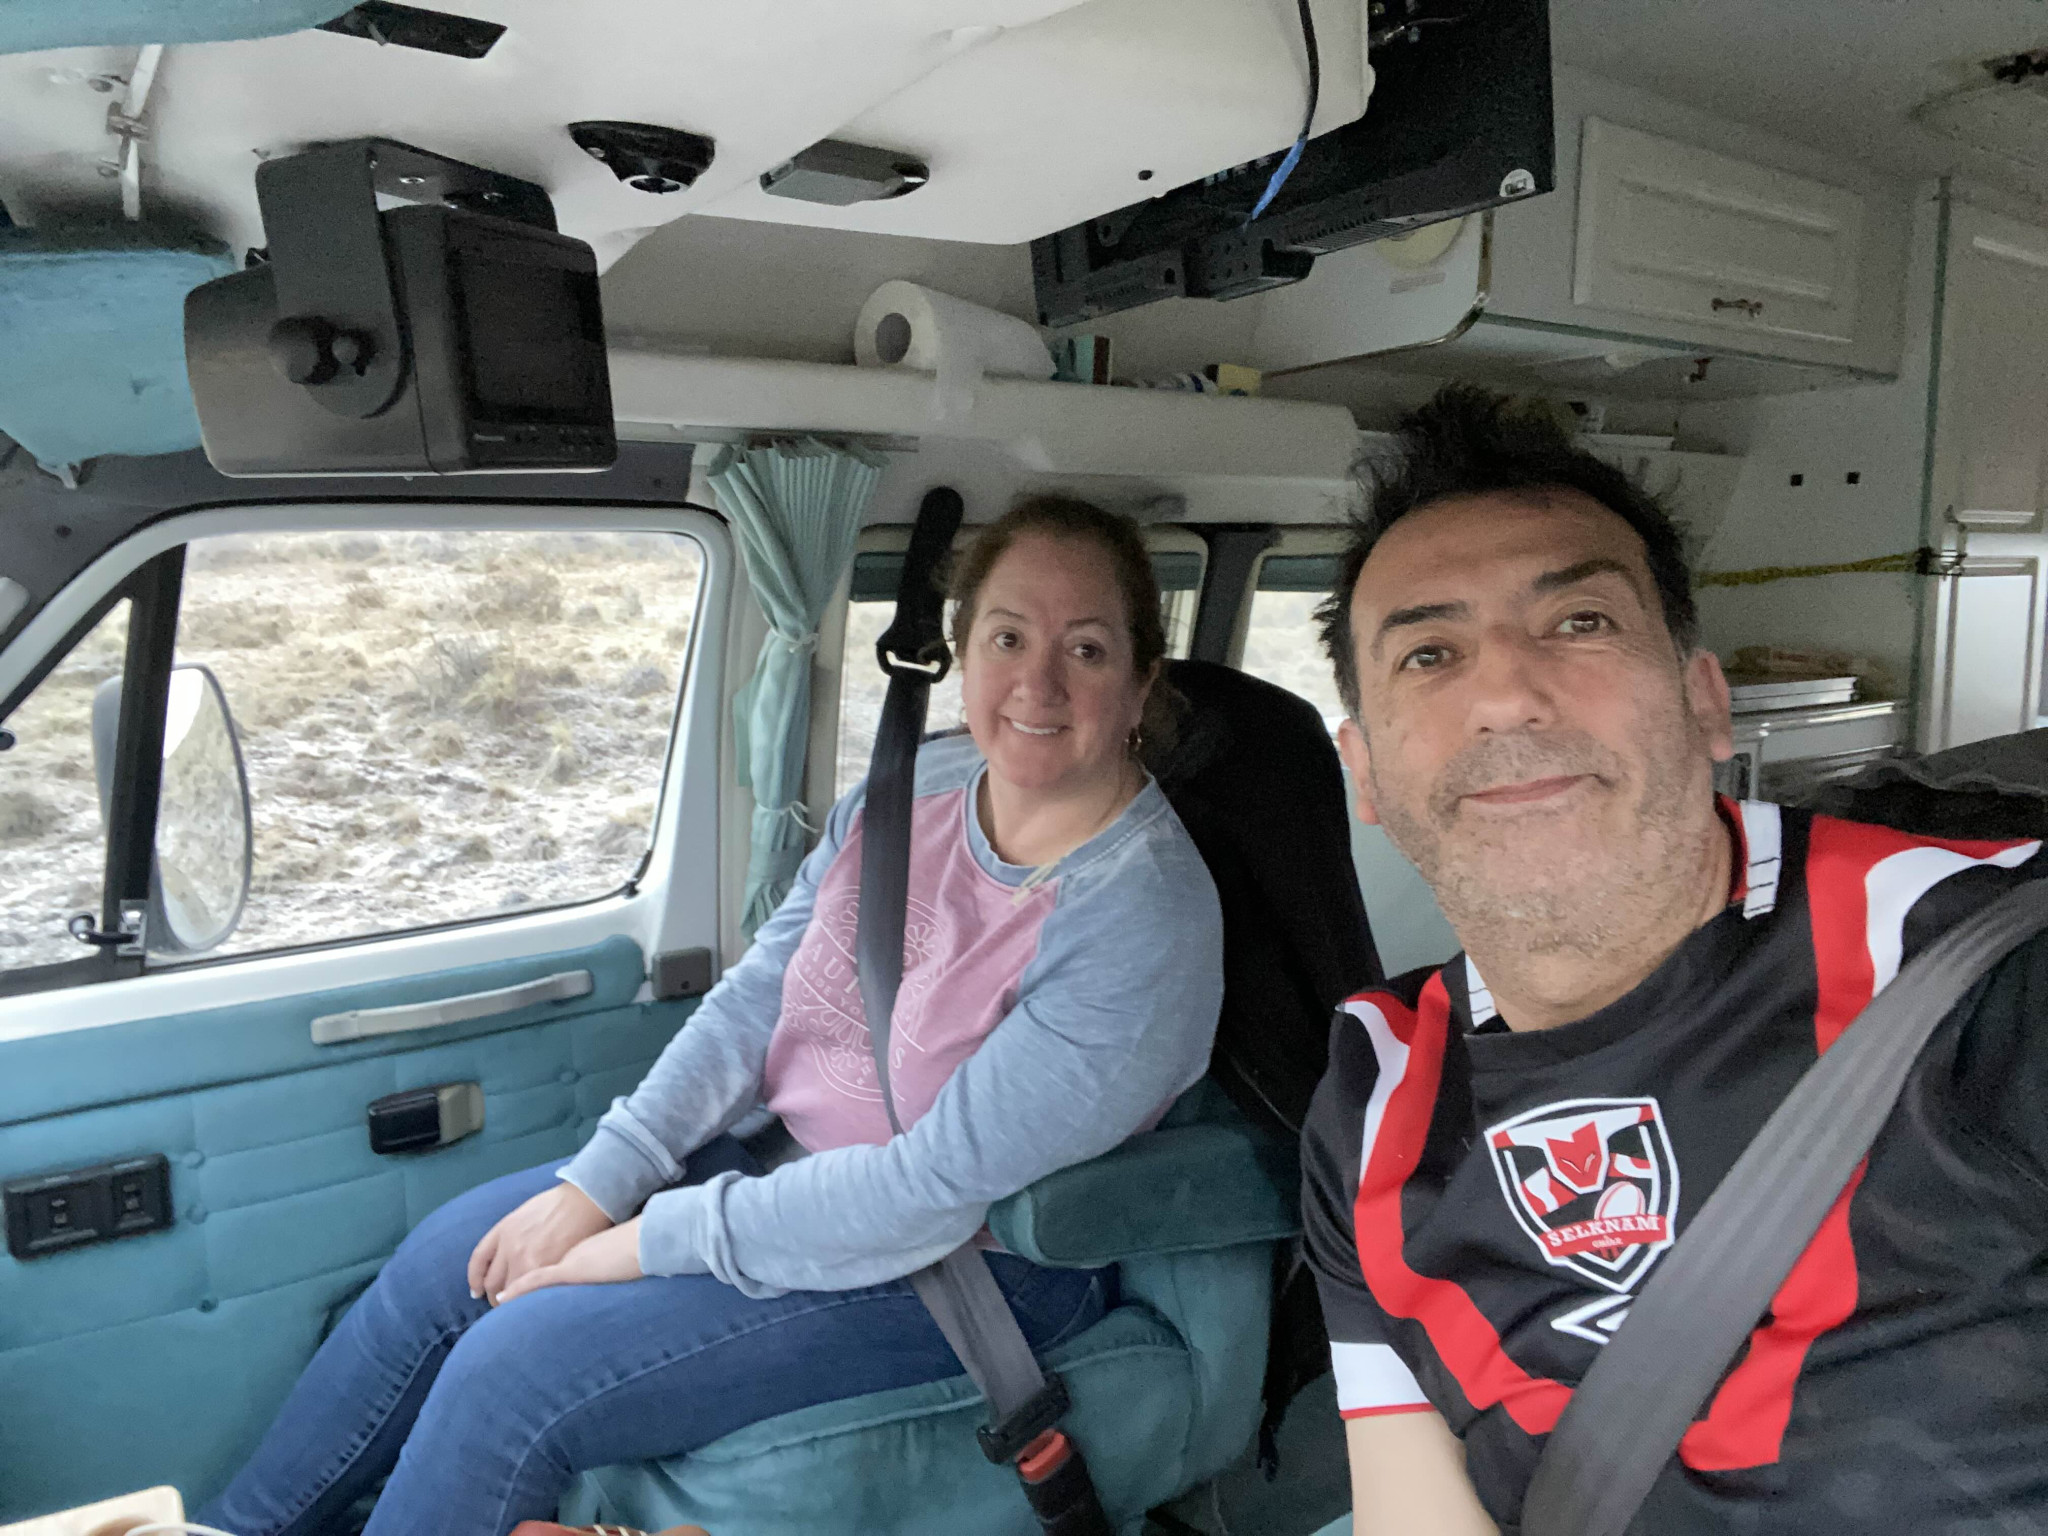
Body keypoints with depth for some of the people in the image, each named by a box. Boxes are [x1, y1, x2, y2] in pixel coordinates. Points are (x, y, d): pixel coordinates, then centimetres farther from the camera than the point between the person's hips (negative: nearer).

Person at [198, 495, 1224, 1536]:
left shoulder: (1145, 920, -26)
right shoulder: (917, 783, -4)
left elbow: (939, 1190, -26)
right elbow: (756, 997, 1)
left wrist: (655, 1241, -18)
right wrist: (598, 1185, -6)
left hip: (966, 1266, -7)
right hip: (792, 1160, 7)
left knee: (510, 1373, -13)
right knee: (448, 1260, 8)